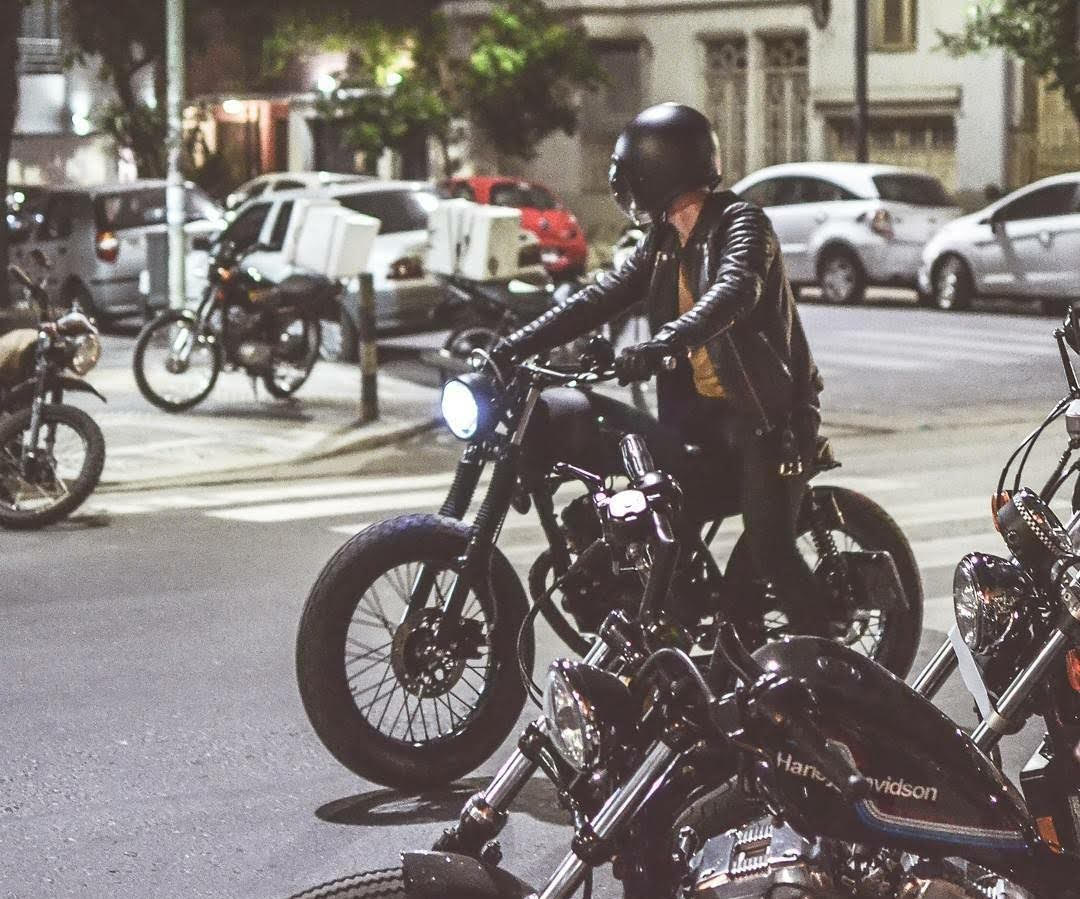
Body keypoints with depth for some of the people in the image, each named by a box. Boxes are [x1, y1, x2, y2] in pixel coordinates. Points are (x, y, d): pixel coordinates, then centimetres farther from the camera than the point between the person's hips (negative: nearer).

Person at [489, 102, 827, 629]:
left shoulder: (740, 224, -12)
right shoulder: (665, 243, 14)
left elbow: (734, 292, -32)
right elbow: (602, 297, 10)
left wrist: (657, 347, -48)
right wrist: (514, 346, -1)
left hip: (769, 411, -8)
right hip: (703, 409, 8)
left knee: (770, 552, -15)